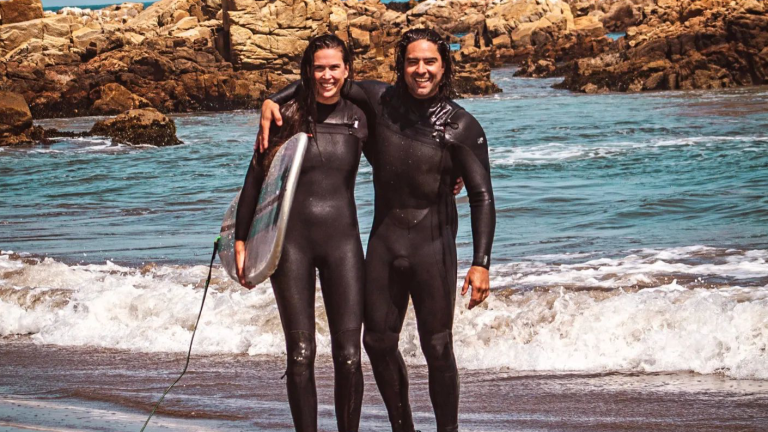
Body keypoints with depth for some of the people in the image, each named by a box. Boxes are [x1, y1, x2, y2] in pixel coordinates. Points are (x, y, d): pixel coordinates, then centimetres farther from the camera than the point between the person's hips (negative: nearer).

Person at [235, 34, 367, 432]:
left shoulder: (359, 120, 4)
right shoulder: (288, 117, -2)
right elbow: (255, 179, 3)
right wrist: (240, 240, 1)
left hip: (342, 239, 1)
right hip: (292, 240, -1)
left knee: (348, 355, -4)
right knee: (300, 355, -1)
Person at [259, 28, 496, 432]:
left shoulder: (462, 127, -9)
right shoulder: (381, 101, 1)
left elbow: (482, 198, -11)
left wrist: (481, 263, -20)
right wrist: (272, 101, -2)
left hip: (432, 245, -4)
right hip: (383, 240, 4)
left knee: (437, 348, -2)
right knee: (378, 340, 10)